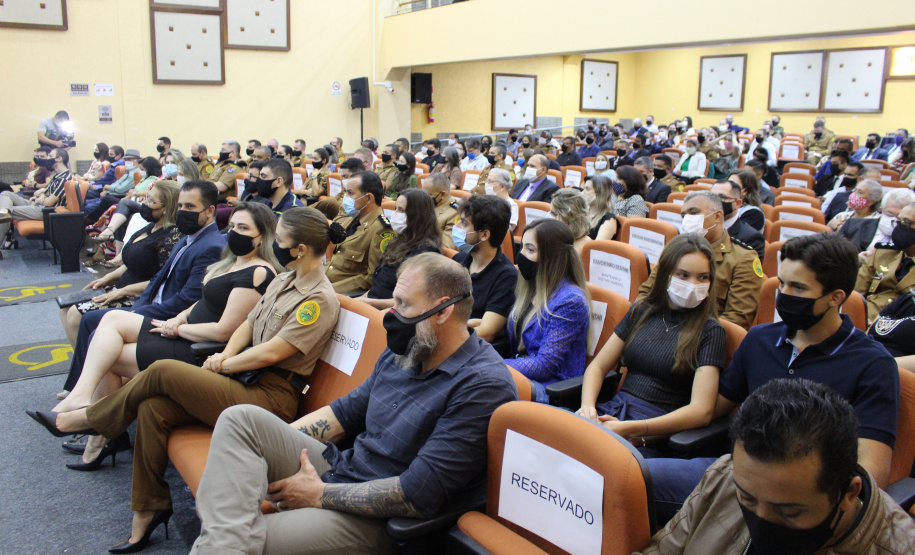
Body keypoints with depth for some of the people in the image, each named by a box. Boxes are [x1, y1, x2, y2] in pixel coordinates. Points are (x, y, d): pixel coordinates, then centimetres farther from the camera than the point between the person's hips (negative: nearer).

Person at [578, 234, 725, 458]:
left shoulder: (709, 331, 1)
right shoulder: (642, 311, 15)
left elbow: (701, 411, -10)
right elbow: (598, 366, 16)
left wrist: (630, 429, -20)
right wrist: (587, 406, -6)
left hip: (655, 436, -4)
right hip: (611, 412, 5)